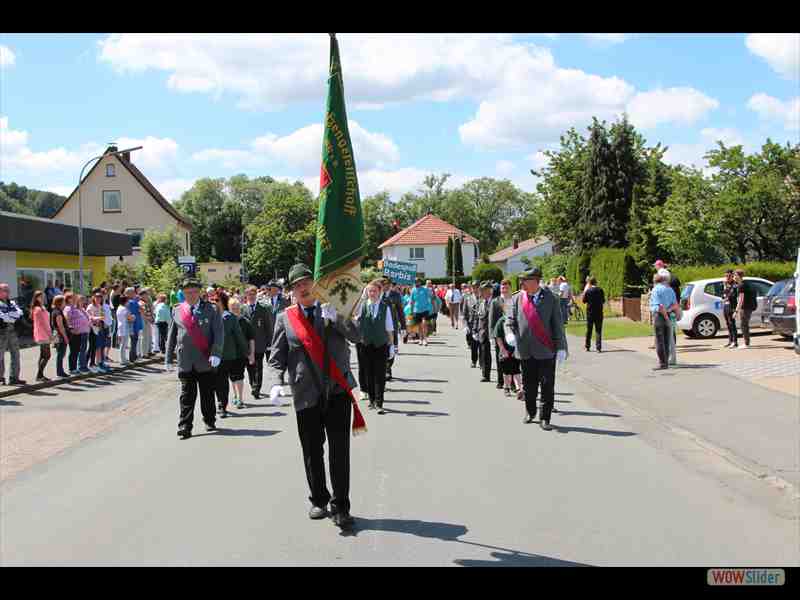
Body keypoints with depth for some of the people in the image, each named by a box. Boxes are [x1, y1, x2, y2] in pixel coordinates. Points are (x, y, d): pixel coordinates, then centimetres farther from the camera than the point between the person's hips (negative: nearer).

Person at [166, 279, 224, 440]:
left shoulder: (211, 310, 0)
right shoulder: (176, 311, 8)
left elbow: (219, 334, -6)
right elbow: (172, 336, 11)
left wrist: (215, 354, -18)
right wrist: (169, 358, 9)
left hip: (206, 362, -1)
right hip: (185, 363, 1)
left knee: (207, 394, 11)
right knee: (186, 396, 0)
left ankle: (209, 421, 28)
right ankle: (185, 427, 4)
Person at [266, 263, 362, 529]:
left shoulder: (333, 309, 7)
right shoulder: (285, 318, 5)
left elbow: (356, 336, -5)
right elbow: (276, 357, 4)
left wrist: (335, 317, -19)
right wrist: (275, 383, -13)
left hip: (338, 390, 0)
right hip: (307, 395, 0)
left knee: (340, 450, -2)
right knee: (312, 452, 8)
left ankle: (340, 507, 5)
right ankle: (319, 500, 27)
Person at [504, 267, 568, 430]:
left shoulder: (551, 299, -1)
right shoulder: (517, 299, 4)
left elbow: (558, 325, 0)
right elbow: (510, 320, 4)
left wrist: (561, 348, -4)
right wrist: (510, 333, -17)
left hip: (546, 351, -2)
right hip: (525, 351, 2)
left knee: (547, 386, -1)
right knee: (528, 385, 13)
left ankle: (545, 418, 9)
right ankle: (530, 412, 35)